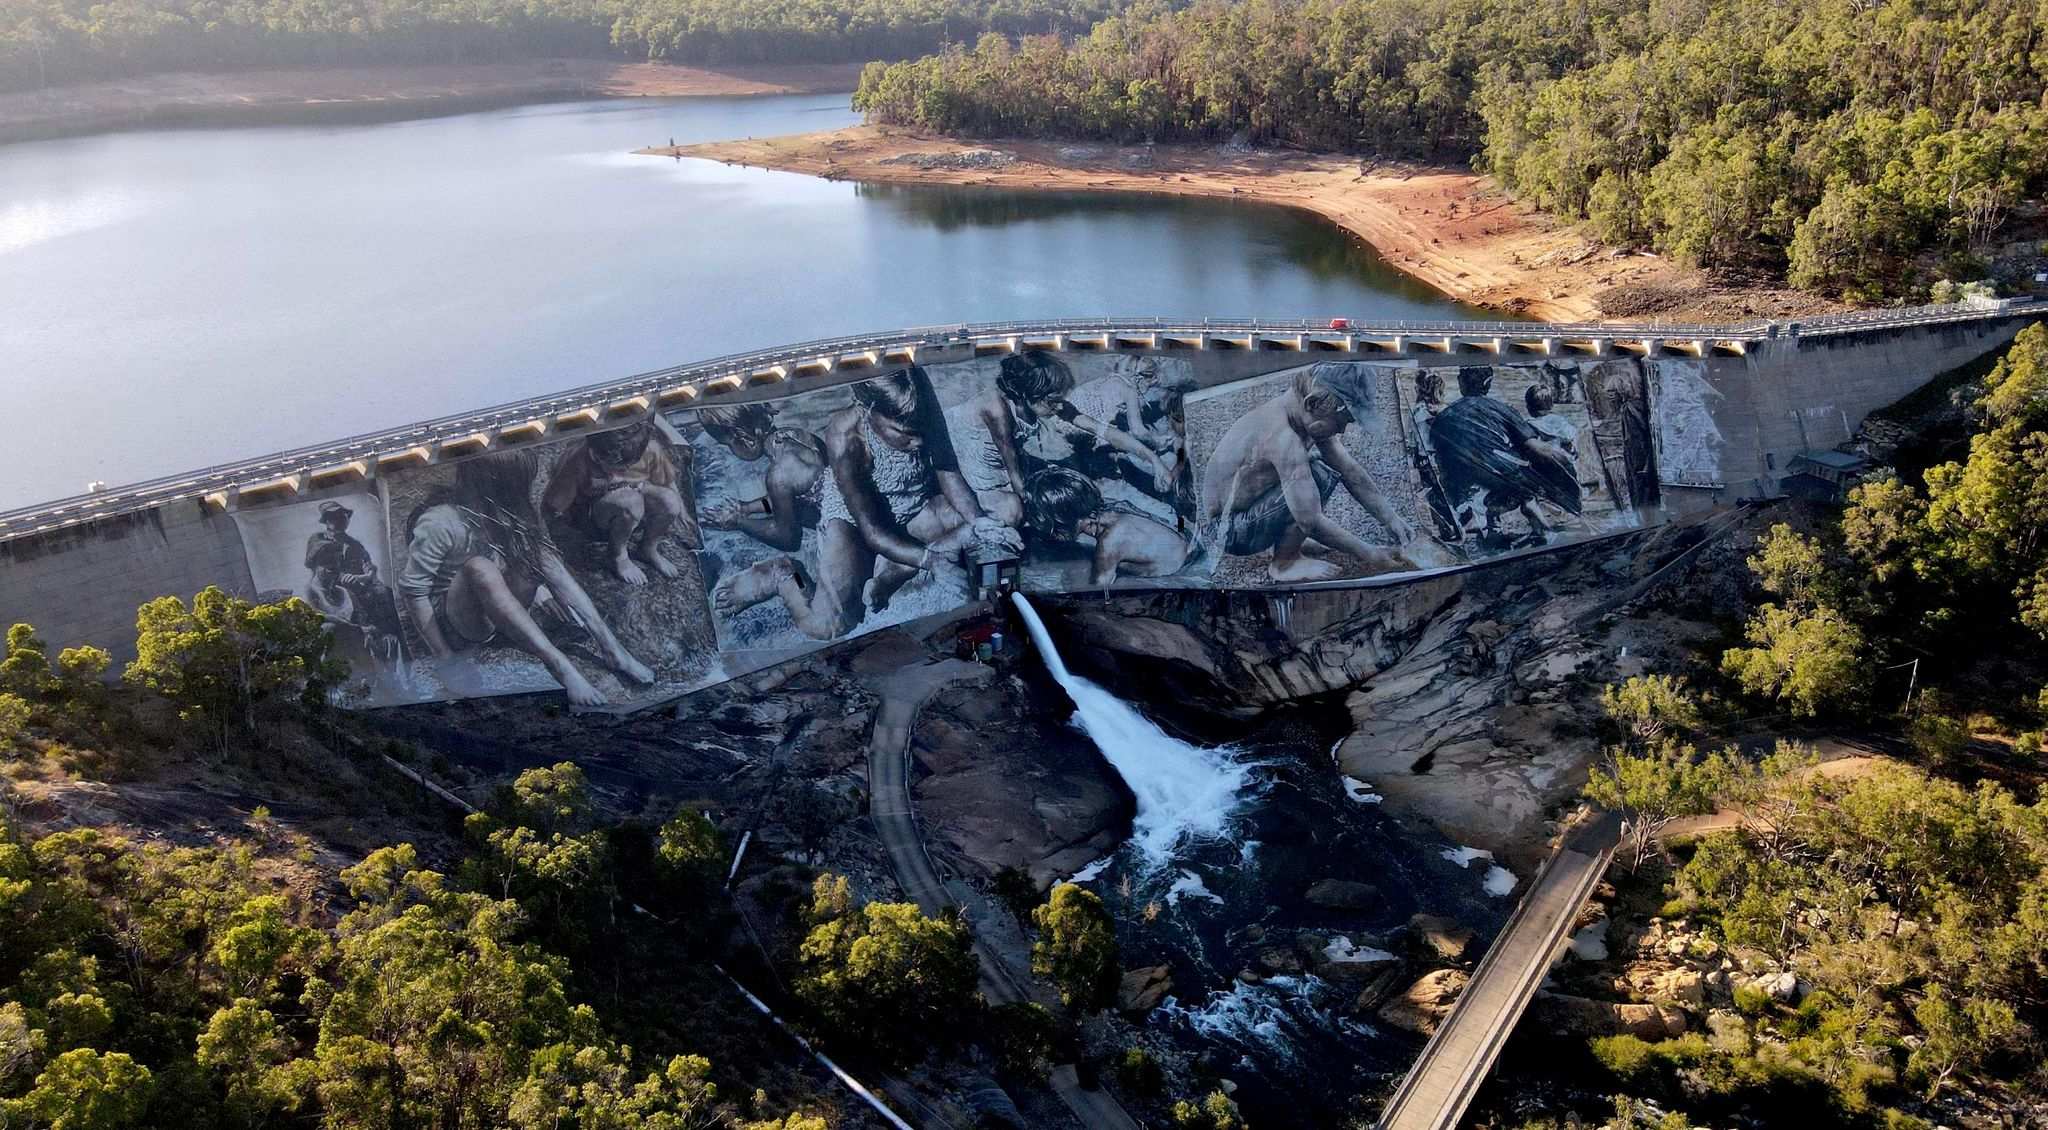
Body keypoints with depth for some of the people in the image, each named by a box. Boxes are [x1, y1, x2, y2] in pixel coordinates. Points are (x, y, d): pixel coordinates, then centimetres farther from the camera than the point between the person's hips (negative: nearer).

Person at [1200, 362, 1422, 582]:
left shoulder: (1307, 415, -4)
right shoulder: (1282, 437, -32)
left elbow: (1351, 470, 5)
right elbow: (1311, 522, -31)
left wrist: (1390, 518, 0)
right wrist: (1368, 554, -23)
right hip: (1228, 533, -9)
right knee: (1318, 476, -24)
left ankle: (1289, 543, 15)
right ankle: (1284, 563, -8)